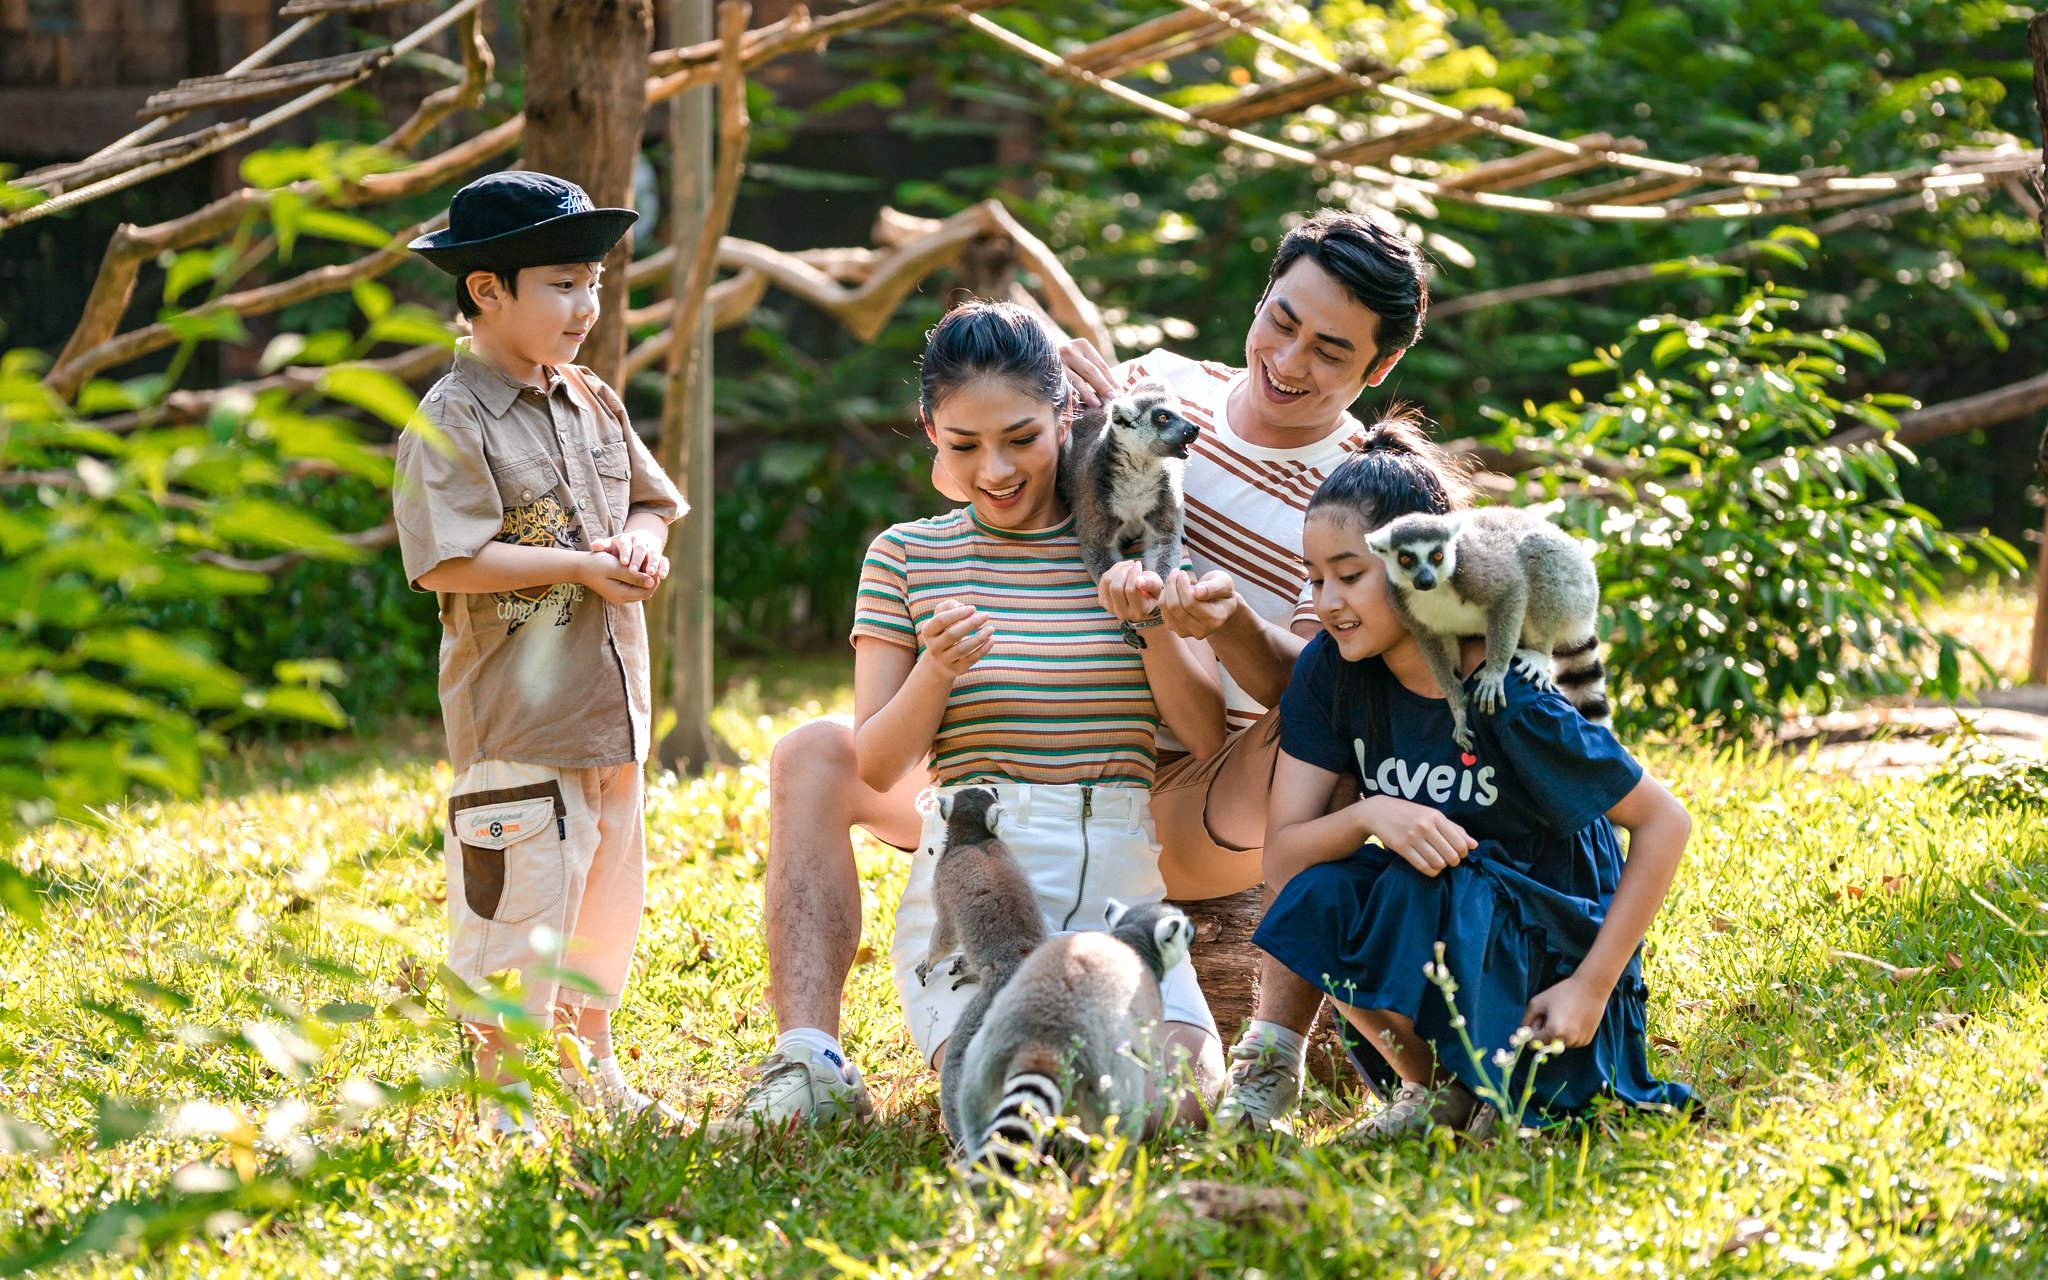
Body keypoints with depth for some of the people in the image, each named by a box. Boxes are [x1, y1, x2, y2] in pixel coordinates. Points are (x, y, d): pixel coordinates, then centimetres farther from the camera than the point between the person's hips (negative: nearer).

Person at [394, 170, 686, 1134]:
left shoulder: (594, 404, 11)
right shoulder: (452, 423, -13)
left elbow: (650, 501, 19)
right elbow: (448, 562, -22)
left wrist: (641, 542, -5)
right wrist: (584, 566, -20)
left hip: (610, 705, 8)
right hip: (516, 711, -8)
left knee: (611, 880, 18)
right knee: (518, 900, -5)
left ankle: (589, 1055, 33)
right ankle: (506, 1089, 5)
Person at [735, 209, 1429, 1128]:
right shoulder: (1158, 388, 7)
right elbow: (959, 476, 6)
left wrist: (1231, 623, -39)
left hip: (1188, 813, -4)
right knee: (813, 758, -13)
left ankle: (1274, 1055, -30)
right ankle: (810, 1067, -25)